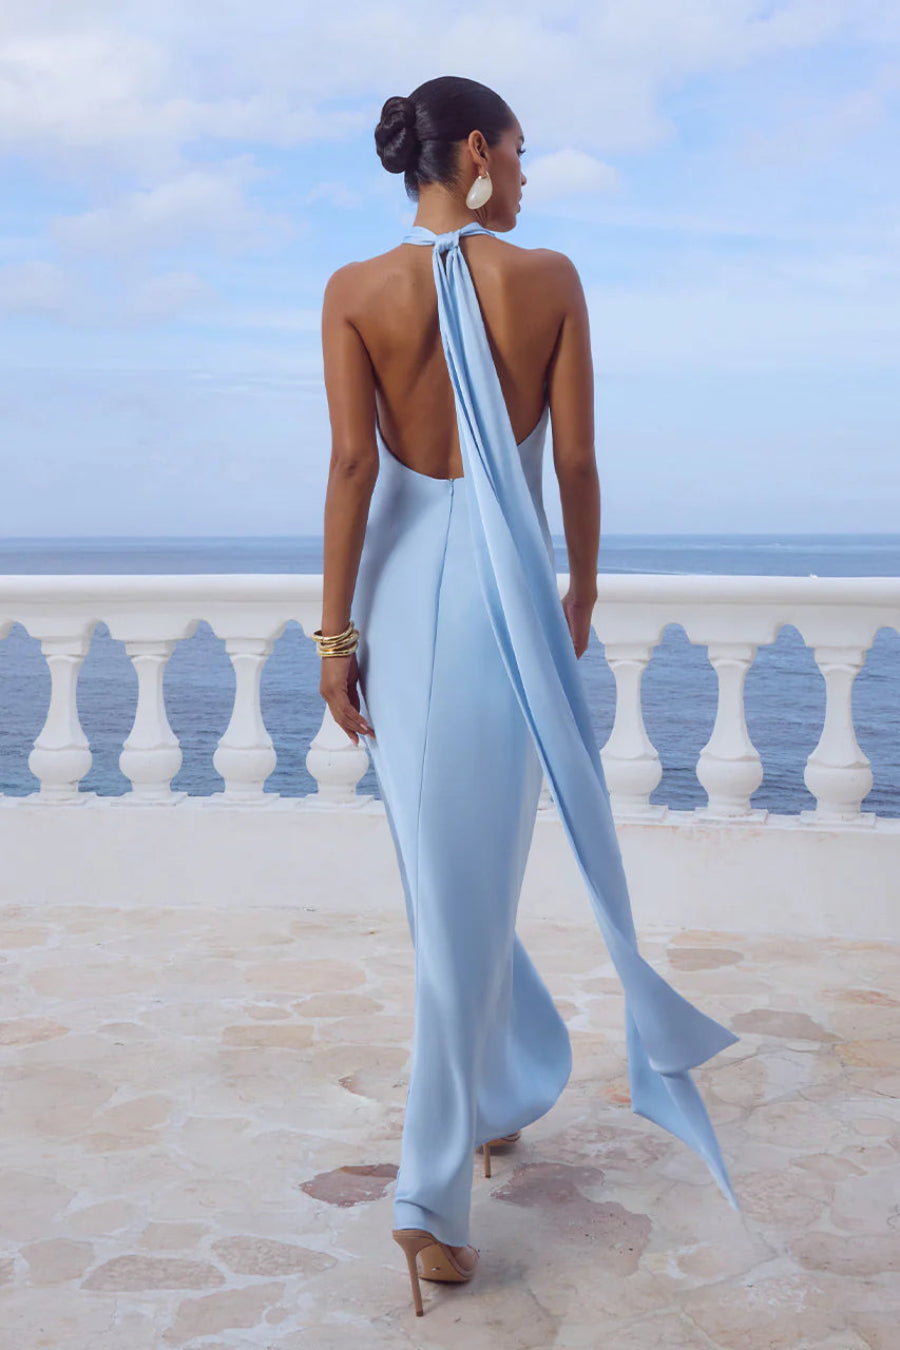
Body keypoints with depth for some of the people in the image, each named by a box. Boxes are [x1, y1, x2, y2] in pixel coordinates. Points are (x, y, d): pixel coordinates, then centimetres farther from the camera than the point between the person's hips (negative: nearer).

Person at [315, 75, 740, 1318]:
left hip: (402, 596, 1)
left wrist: (336, 629, -4)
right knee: (477, 889, 5)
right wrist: (582, 589, 14)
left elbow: (353, 461, -8)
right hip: (510, 595, -1)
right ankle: (435, 1194, 11)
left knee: (445, 883, 17)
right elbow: (577, 458, 0)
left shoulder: (355, 291, -1)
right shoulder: (551, 279, -1)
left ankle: (498, 1097, 36)